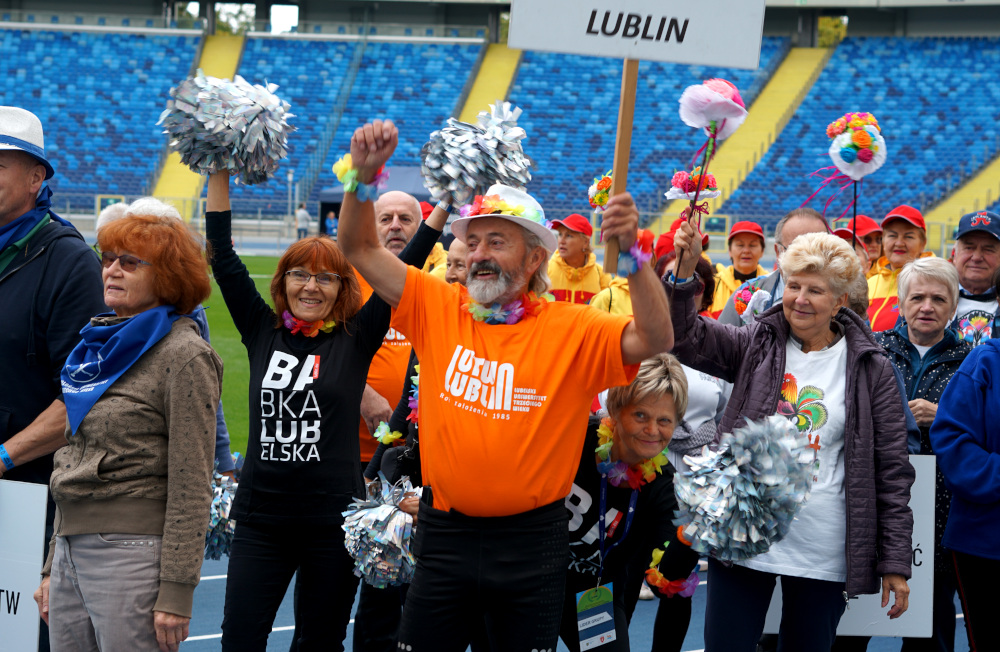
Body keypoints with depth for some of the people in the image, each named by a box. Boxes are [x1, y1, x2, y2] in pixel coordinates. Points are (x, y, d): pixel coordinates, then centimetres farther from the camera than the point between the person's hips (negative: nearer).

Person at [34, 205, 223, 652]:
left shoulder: (184, 355, -9)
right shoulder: (98, 346, 15)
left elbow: (191, 485, -13)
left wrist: (176, 590, -17)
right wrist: (51, 567, 18)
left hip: (134, 553, -7)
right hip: (71, 549, 7)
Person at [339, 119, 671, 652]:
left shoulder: (571, 329, -6)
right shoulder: (438, 308, 2)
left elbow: (656, 341, -19)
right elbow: (361, 249, 2)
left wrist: (631, 253, -31)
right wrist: (364, 174, -14)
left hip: (532, 539, -2)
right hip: (446, 531, 2)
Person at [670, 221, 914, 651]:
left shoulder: (871, 370, 0)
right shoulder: (756, 346, 5)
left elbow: (892, 471, 1)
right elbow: (686, 338, -8)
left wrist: (895, 562, -2)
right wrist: (685, 271, -24)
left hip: (823, 553, -1)